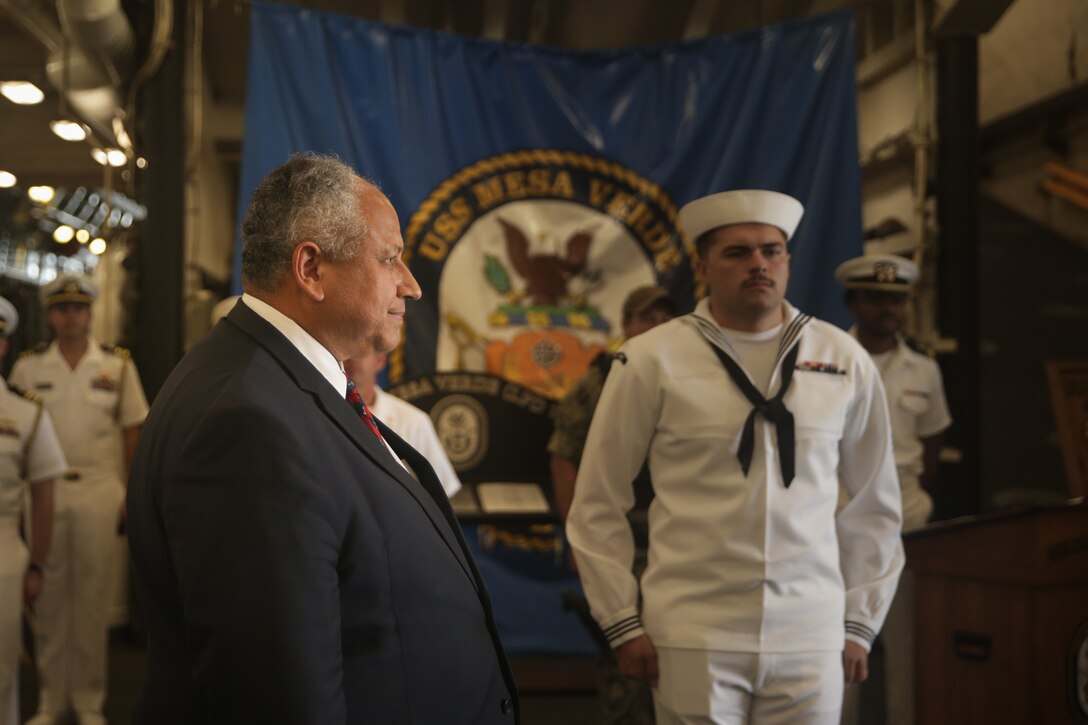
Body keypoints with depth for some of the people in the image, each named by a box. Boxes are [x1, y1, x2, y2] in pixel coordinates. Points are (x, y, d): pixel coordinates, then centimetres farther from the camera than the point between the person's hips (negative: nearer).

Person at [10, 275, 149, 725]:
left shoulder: (118, 366, 4)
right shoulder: (28, 367, 5)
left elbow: (133, 433, 6)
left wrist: (134, 497, 2)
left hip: (99, 492, 0)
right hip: (44, 492, 1)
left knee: (93, 596, 5)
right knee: (49, 596, 5)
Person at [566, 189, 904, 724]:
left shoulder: (844, 361, 5)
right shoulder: (653, 360, -3)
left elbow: (874, 503, 13)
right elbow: (596, 505, 2)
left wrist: (861, 623, 11)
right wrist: (623, 623, -1)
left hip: (812, 641, 2)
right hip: (693, 639, -2)